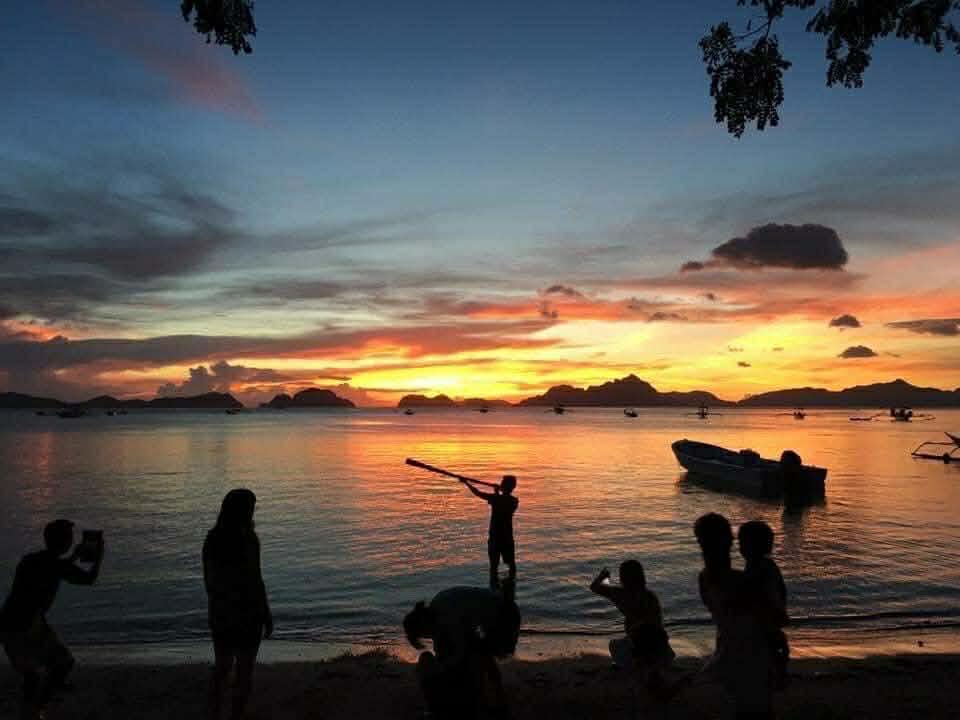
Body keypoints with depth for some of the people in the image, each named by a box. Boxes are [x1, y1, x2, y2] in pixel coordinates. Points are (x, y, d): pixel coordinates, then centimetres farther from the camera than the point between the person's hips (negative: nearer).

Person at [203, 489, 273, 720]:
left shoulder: (212, 538, -2)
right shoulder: (248, 539, -20)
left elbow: (207, 579, 5)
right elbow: (254, 581, -19)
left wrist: (215, 605, 19)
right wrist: (267, 615, -8)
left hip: (219, 610, 6)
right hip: (246, 612, -6)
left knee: (222, 667, 20)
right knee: (245, 670, 10)